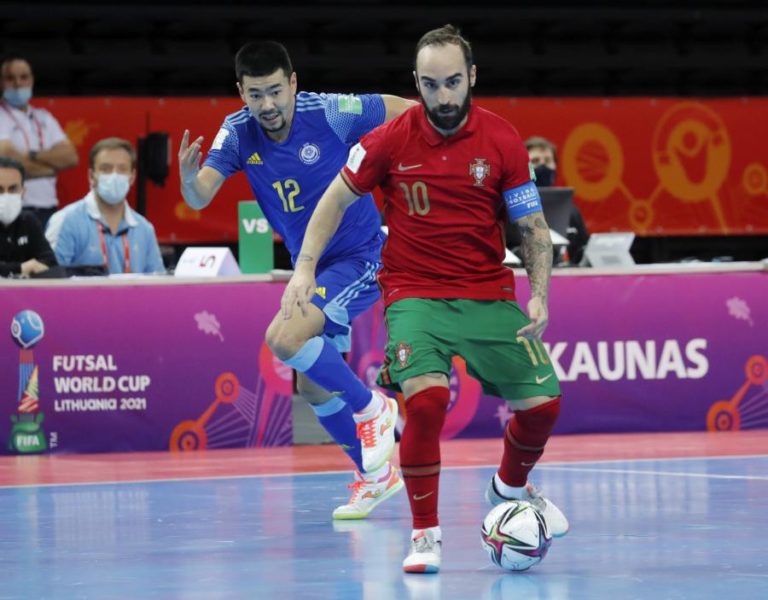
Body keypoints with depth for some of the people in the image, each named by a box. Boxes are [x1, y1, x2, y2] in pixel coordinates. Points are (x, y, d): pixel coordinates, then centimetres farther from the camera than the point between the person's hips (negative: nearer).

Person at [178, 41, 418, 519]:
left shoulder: (330, 113, -22)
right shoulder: (238, 134, -9)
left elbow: (410, 111, -10)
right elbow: (202, 197, -23)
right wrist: (189, 179, -43)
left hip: (360, 257, -7)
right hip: (311, 266, 7)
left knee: (284, 337, -26)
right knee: (313, 388, 12)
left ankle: (373, 408, -5)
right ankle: (377, 476, 31)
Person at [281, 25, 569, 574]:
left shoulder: (502, 141, -5)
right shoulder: (391, 140, -7)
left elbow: (534, 228, 1)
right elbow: (337, 199, 6)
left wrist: (539, 296, -11)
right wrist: (305, 267, -2)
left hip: (488, 296, 2)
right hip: (415, 295, -2)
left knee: (542, 402, -3)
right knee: (427, 397, -27)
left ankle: (511, 488, 32)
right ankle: (425, 534, -11)